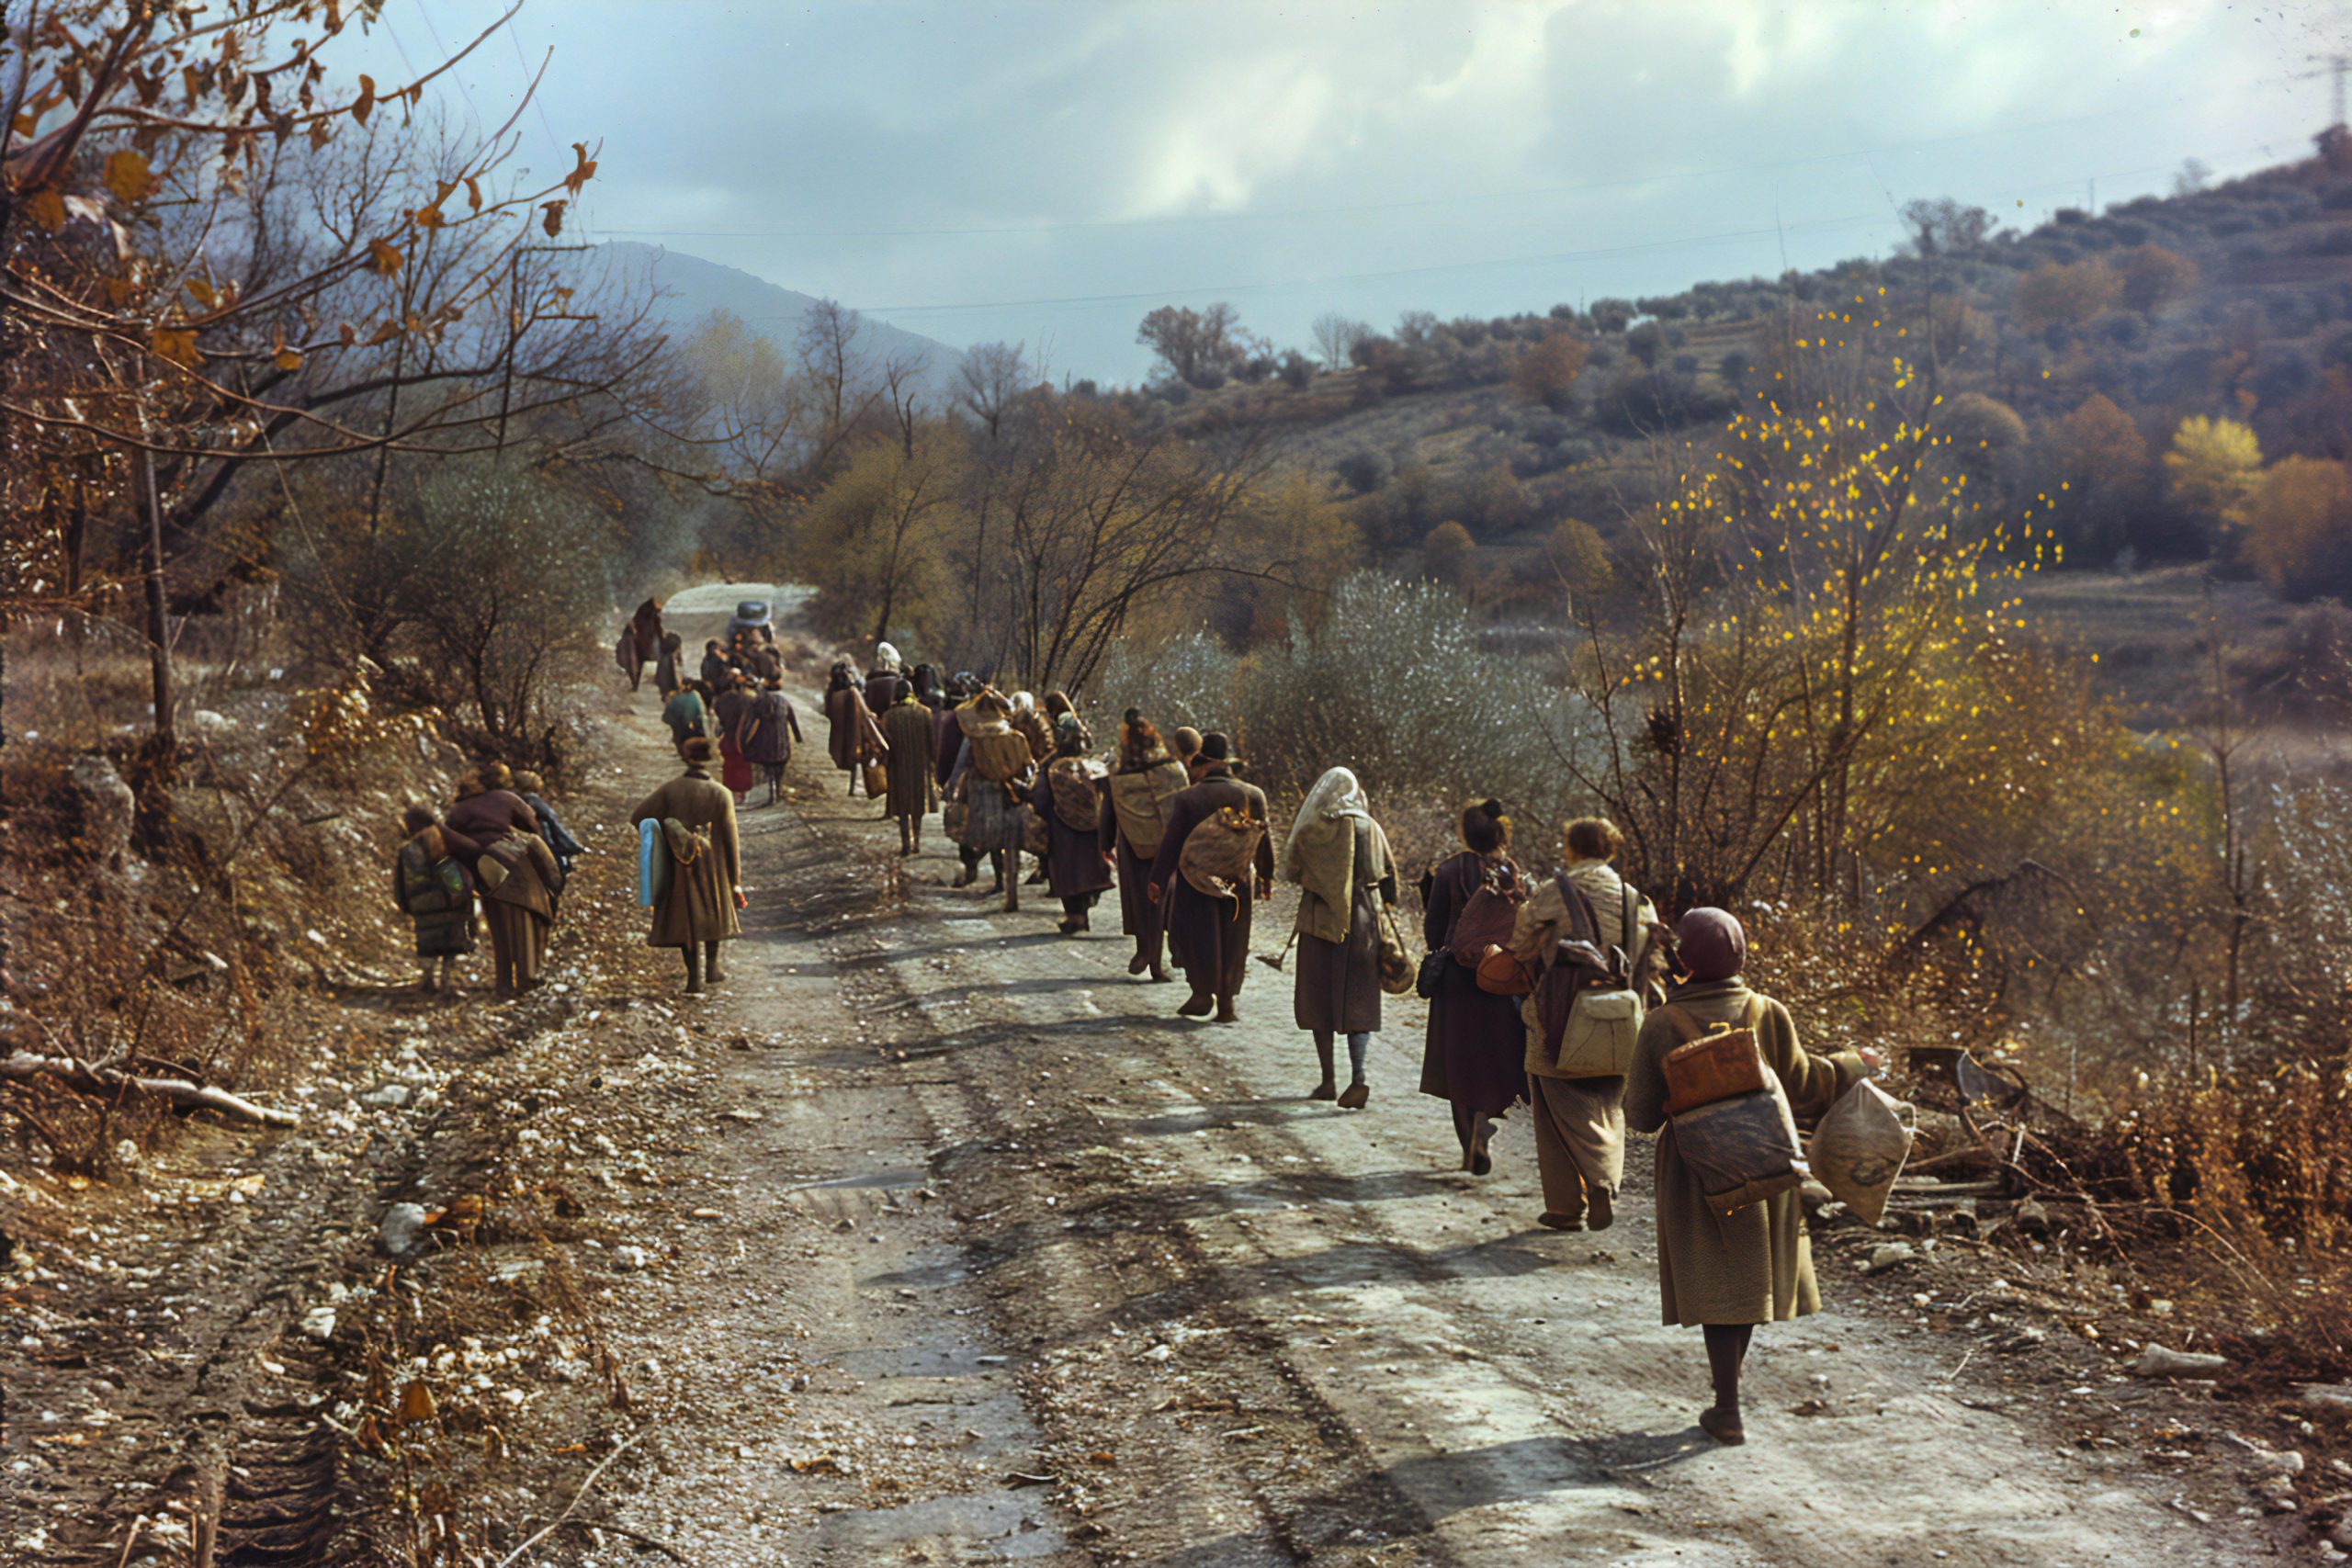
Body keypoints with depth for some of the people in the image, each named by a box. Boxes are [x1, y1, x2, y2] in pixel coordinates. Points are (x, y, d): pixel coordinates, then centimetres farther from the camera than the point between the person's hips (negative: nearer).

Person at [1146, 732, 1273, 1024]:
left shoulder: (1186, 798, -11)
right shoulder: (1252, 796, -5)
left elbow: (1171, 843, -9)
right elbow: (1262, 840, 3)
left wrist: (1157, 880, -1)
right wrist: (1266, 877, 16)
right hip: (1238, 882, 2)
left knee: (1189, 934, 12)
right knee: (1233, 942, 11)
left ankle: (1203, 992, 4)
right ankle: (1226, 1005, 14)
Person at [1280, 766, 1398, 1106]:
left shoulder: (1315, 830, -9)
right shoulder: (1371, 829, 2)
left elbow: (1290, 869, 0)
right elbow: (1389, 872, 8)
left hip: (1323, 921, -3)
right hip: (1364, 922, 3)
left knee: (1318, 999, 9)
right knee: (1357, 1002, 4)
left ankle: (1329, 1080, 11)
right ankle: (1358, 1078, -10)